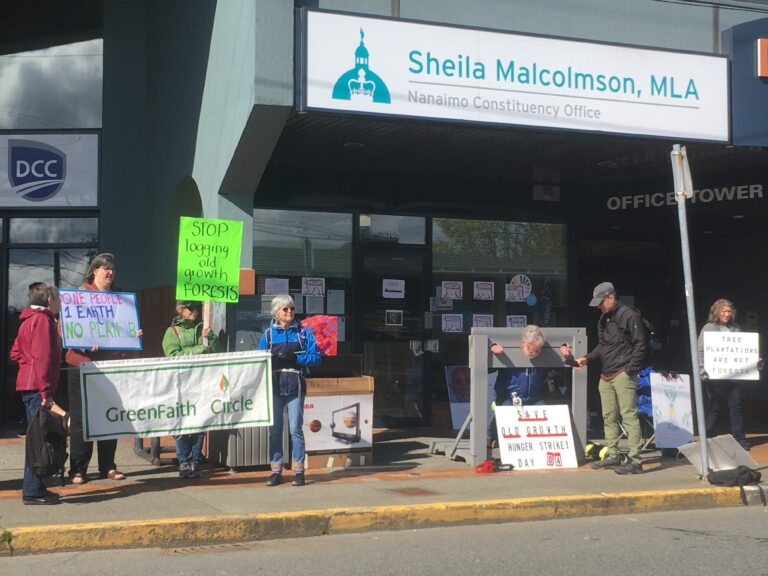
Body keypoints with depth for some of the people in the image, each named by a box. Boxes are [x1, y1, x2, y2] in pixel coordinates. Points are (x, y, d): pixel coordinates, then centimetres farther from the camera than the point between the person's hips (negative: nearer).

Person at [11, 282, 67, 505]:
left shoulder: (29, 319, 18)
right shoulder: (42, 319, -12)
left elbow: (15, 353, 23)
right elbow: (42, 358, -20)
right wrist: (46, 393, -22)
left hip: (28, 385, 10)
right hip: (37, 387, -10)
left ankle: (34, 488, 18)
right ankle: (33, 491, -6)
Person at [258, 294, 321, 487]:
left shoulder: (303, 332, 6)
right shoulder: (268, 334, 9)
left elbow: (315, 357, 0)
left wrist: (295, 358, -14)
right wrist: (273, 359, -15)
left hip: (295, 386, -2)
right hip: (274, 386, 2)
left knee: (296, 428, -3)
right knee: (274, 429, 4)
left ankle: (298, 470, 4)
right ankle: (276, 471, 12)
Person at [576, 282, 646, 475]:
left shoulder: (629, 316, -9)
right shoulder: (604, 318, 17)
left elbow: (639, 345, -11)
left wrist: (630, 370, -15)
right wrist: (587, 358, 11)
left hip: (623, 374, -9)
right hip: (606, 376, 9)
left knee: (629, 416, -10)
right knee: (609, 417, 12)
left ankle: (635, 460, -10)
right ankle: (612, 456, 20)